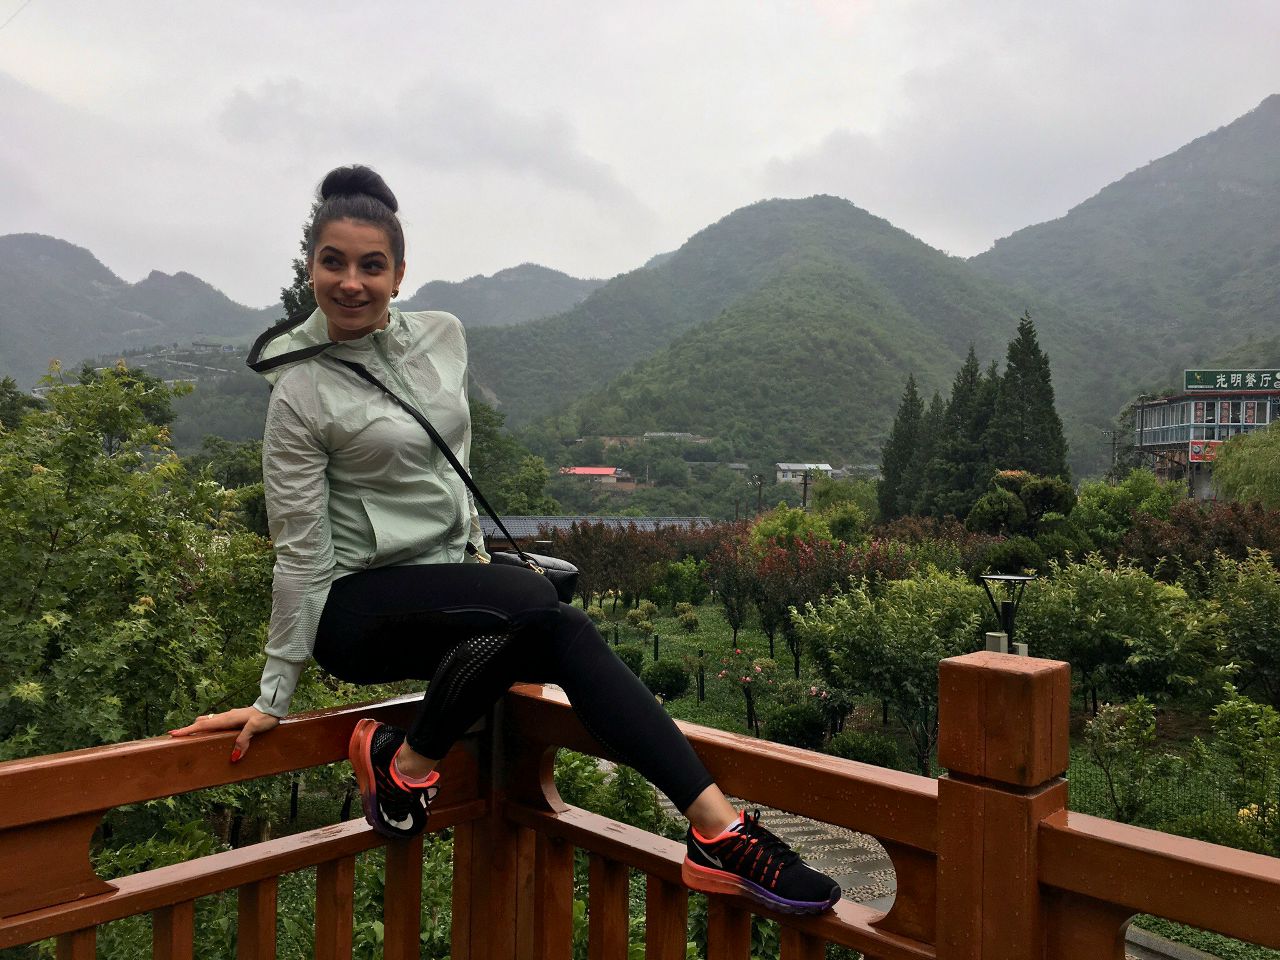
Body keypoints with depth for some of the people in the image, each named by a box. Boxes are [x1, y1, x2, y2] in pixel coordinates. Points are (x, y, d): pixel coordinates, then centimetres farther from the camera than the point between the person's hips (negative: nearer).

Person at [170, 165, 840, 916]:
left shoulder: (441, 336, 3)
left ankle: (719, 831, -26)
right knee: (530, 598, -31)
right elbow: (301, 555, -10)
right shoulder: (303, 392, -12)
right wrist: (274, 697, -8)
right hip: (358, 608, -5)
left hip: (451, 588, 5)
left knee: (568, 635, -25)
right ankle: (407, 761, -11)